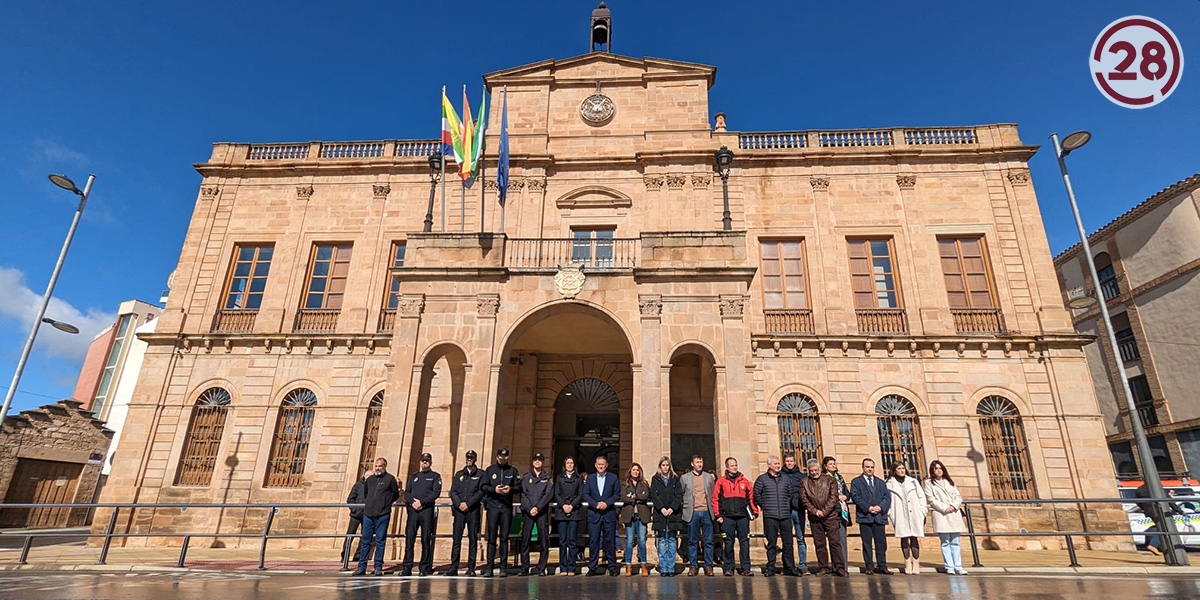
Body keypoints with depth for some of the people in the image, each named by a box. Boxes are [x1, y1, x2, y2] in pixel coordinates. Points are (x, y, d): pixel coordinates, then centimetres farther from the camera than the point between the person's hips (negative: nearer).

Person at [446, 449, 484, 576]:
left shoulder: (480, 474, 7)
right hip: (459, 509, 2)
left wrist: (468, 503, -11)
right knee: (456, 538, 0)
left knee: (473, 539, -2)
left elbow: (481, 491, -3)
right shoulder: (459, 474, 16)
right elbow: (453, 491, 9)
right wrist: (459, 504, -8)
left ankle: (471, 568, 3)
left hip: (473, 509, -2)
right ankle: (453, 567, 5)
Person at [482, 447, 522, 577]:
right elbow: (484, 486, 4)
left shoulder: (513, 470, 11)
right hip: (492, 506, 0)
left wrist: (511, 489, -13)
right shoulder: (490, 470, 10)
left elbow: (519, 487, 7)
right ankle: (490, 566, 4)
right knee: (491, 537, -1)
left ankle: (503, 567, 7)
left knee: (504, 537, 3)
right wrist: (494, 489, -14)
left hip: (507, 507, 1)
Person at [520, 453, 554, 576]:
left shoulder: (548, 478, 10)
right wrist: (529, 508, -9)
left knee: (544, 541, -3)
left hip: (542, 512, 0)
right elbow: (523, 494, 4)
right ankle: (524, 568, 5)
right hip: (528, 511, 1)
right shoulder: (526, 477, 12)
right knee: (525, 540, -2)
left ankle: (542, 568, 4)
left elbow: (549, 494, -1)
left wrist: (537, 507, -11)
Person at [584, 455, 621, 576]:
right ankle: (592, 567, 10)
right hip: (594, 514, 1)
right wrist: (596, 504, -10)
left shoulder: (613, 478, 6)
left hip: (609, 513, -1)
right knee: (593, 541, 1)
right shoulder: (590, 478, 9)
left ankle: (612, 567, 11)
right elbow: (585, 495, 4)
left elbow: (617, 494, 2)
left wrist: (606, 503, -12)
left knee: (610, 541, 2)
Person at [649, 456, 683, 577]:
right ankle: (663, 569, 4)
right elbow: (654, 495, 1)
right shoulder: (655, 480, 10)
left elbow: (679, 495, 3)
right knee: (662, 541, 0)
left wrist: (672, 508, -11)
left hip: (673, 513, 1)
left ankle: (671, 568, 5)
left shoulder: (675, 480, 12)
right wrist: (662, 508, -13)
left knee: (672, 540, 1)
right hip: (660, 514, 0)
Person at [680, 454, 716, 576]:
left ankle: (708, 566, 10)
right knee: (692, 541, 3)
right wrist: (686, 509, 2)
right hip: (692, 513, -1)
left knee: (708, 541, 2)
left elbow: (713, 494, 14)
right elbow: (680, 495, 9)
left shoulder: (709, 477, 11)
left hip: (706, 512, 1)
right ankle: (693, 566, 10)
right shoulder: (684, 478, 7)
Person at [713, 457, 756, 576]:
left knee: (745, 542, 1)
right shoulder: (721, 481, 6)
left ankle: (745, 568, 8)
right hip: (727, 517, -2)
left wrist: (754, 512, 4)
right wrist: (718, 515, -2)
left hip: (743, 517, 2)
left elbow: (751, 497, 13)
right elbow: (715, 499, 4)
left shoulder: (744, 481, 13)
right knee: (729, 543, 1)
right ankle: (728, 568, 10)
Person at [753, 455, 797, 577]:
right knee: (771, 542, 0)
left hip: (785, 515, 3)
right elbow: (756, 495, 4)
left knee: (788, 542, 4)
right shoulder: (762, 479, 3)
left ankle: (789, 567, 14)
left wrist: (787, 505, 15)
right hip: (770, 516, -3)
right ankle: (770, 568, 7)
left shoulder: (786, 479, 12)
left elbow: (793, 493, 22)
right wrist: (764, 506, 3)